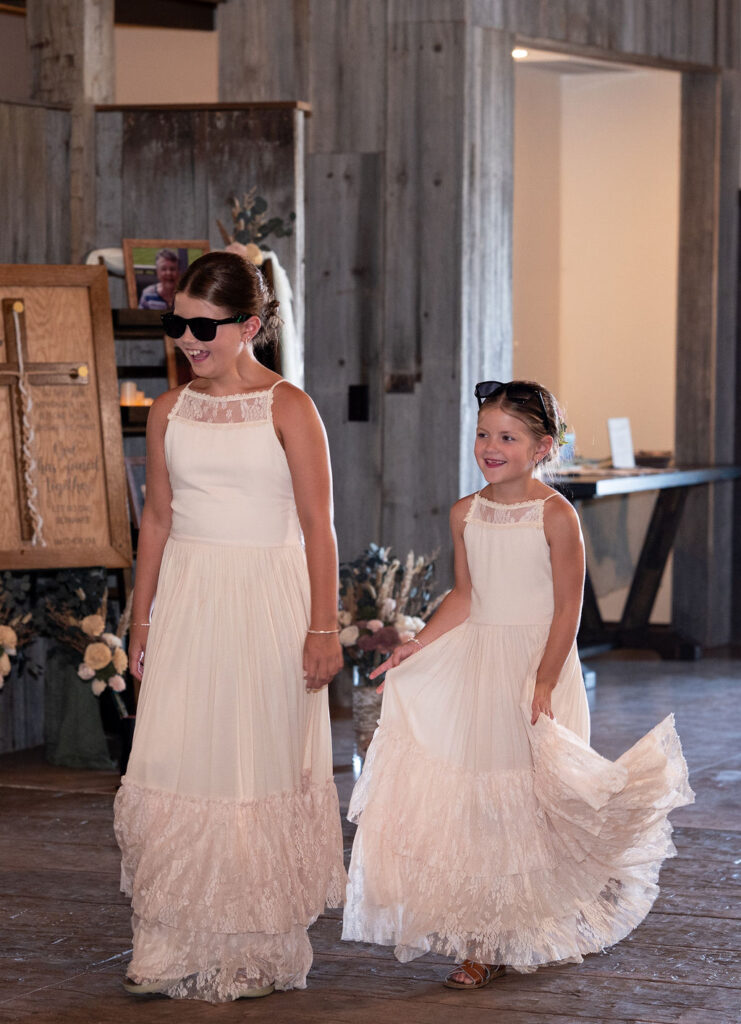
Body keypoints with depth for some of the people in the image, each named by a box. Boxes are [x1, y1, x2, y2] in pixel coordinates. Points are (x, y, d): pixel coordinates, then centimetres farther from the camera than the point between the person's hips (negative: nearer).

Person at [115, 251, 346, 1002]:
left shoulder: (288, 409, -5)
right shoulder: (169, 413, 8)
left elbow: (318, 526, -5)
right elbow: (157, 520, 14)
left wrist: (323, 627, -8)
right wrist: (141, 619, 13)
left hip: (266, 601, -3)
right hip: (187, 601, 4)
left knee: (261, 763, 2)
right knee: (174, 764, -3)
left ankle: (259, 952, 12)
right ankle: (176, 948, 5)